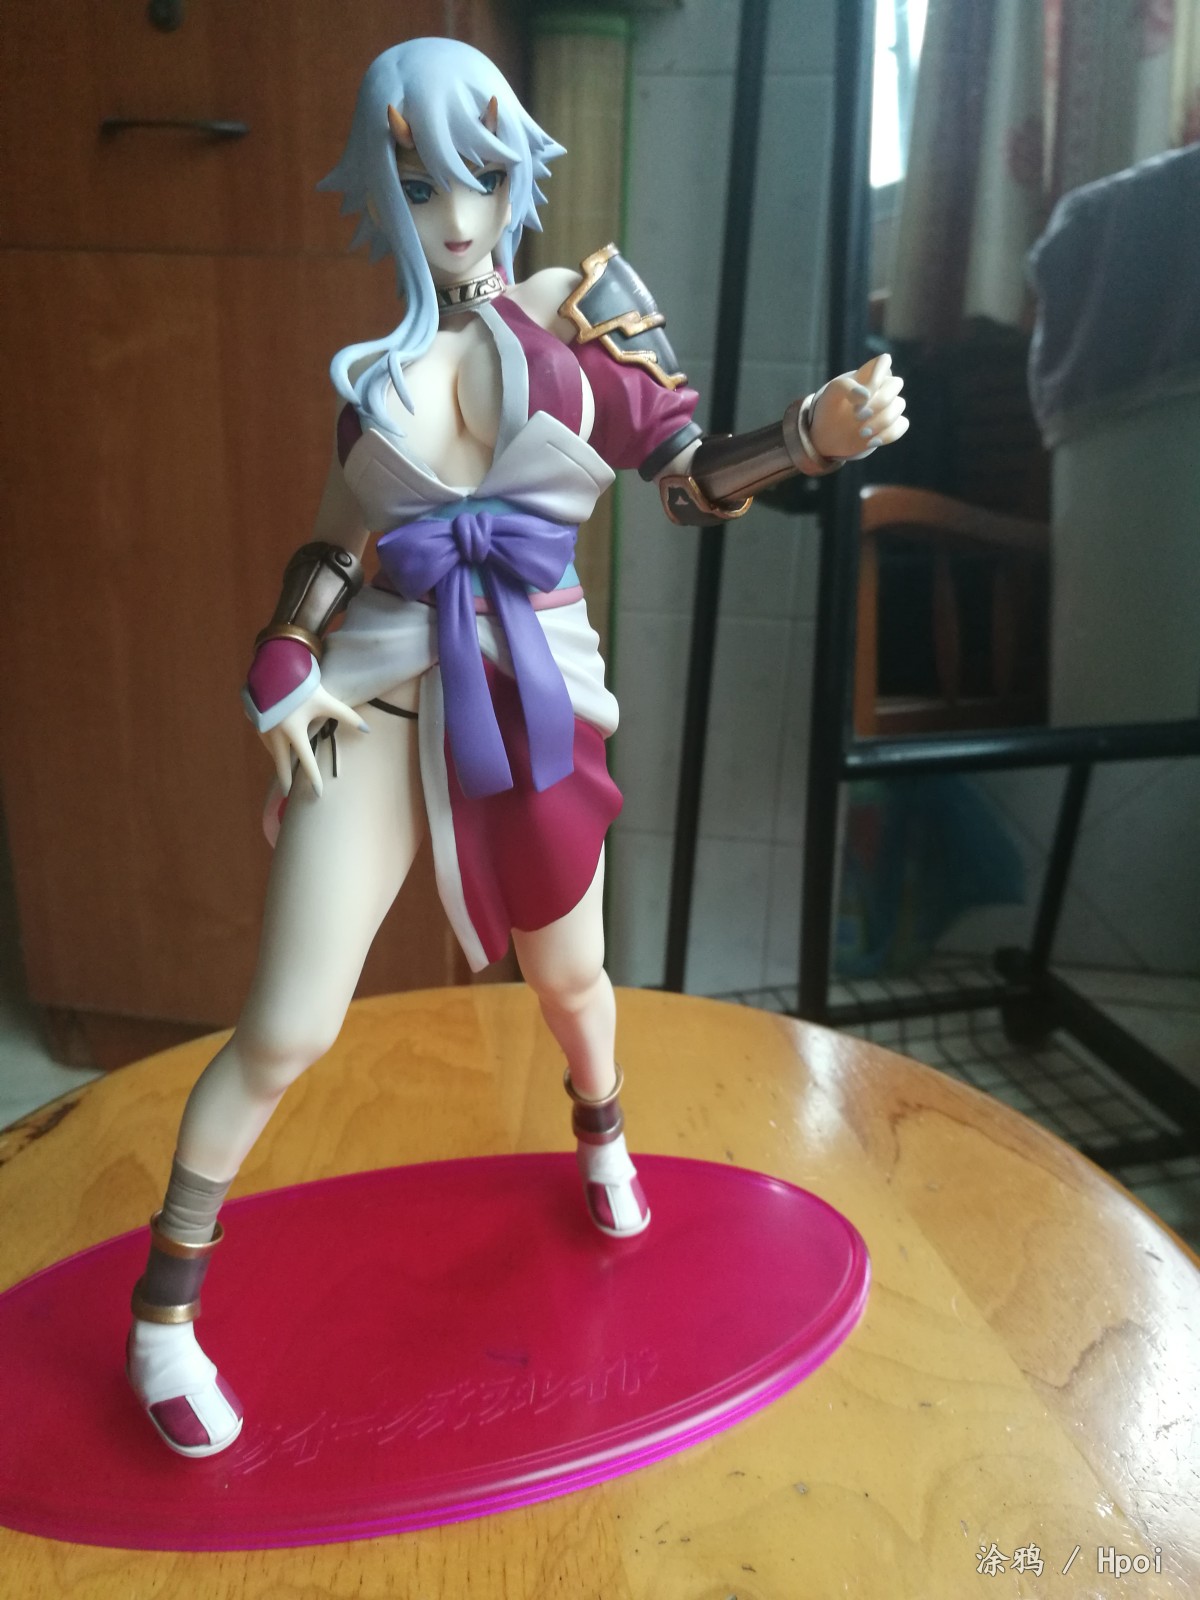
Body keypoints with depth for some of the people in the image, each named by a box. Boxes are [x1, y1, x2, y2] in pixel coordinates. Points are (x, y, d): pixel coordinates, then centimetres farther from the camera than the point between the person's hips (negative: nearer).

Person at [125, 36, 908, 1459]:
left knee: (569, 977, 18)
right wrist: (283, 672, -3)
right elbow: (335, 538, 10)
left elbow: (691, 478, -2)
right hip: (380, 692, 0)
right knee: (286, 1030, -3)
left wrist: (822, 432, -19)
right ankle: (164, 1306, 19)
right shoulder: (372, 362, 5)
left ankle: (600, 1138, 54)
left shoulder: (584, 306, 3)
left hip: (535, 694, 1)